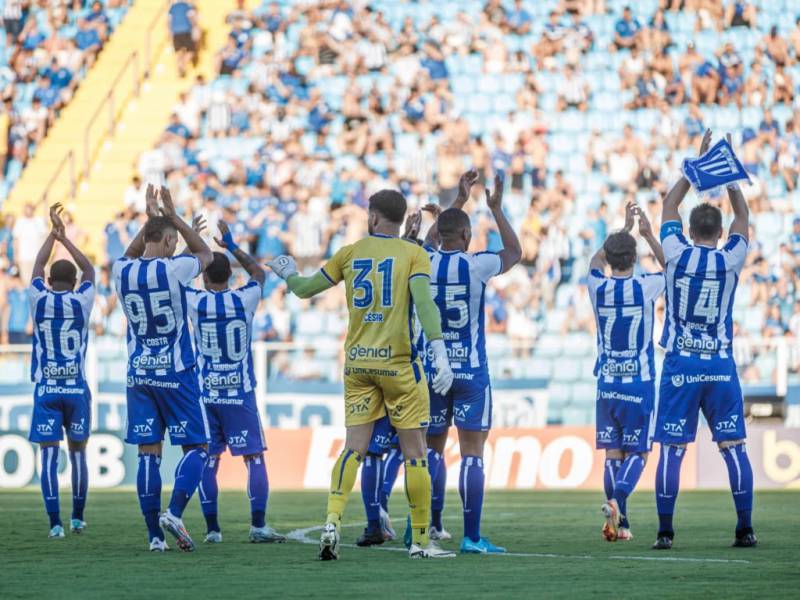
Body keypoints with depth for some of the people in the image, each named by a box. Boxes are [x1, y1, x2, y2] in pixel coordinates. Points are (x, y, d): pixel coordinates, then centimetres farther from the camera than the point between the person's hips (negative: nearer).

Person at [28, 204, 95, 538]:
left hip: (46, 391, 0)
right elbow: (89, 271, 16)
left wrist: (54, 232, 24)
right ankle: (78, 518, 16)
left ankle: (55, 523, -10)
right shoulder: (81, 301, -2)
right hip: (77, 389, 0)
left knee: (49, 455, -3)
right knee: (77, 452, 12)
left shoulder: (39, 300, -1)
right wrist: (64, 237, 20)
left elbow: (38, 266, 17)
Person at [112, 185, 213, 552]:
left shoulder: (122, 271, -2)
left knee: (148, 452, 4)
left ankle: (154, 534, 0)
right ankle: (174, 512, -15)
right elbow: (205, 254, 8)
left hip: (139, 376, 4)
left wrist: (150, 218, 24)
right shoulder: (175, 269, -14)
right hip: (176, 373, -4)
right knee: (197, 447, 6)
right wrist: (174, 217, 11)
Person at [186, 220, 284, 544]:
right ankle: (258, 525, -6)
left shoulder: (195, 302, -7)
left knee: (208, 462, 5)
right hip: (240, 395, 0)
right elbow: (259, 273, 18)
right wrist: (231, 246, 25)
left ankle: (212, 528, 3)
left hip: (206, 395, 0)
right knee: (254, 458, 3)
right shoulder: (245, 299, -4)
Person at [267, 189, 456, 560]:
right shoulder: (413, 255, -2)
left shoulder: (351, 253, 8)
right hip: (397, 363, -3)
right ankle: (420, 541, 5)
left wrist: (288, 274, 39)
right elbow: (423, 302, -17)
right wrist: (439, 354, -21)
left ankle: (332, 522, -15)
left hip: (356, 363, 3)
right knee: (414, 452, 3)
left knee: (354, 448, 4)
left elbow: (305, 289, 16)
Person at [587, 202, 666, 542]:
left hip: (606, 385, 3)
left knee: (612, 453, 7)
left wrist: (625, 230, 28)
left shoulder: (598, 287, -1)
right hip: (639, 384, -3)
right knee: (638, 453, 2)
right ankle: (616, 499, -23)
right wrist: (648, 235, 14)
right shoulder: (645, 287, -9)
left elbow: (597, 260, 23)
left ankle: (619, 522, 3)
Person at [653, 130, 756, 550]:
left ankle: (665, 531, -5)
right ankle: (745, 528, 2)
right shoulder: (730, 259, -2)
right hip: (720, 365, 1)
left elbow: (669, 206, 11)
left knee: (672, 448, -2)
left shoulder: (677, 254, -4)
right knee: (733, 446, 4)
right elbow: (742, 216, 15)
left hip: (680, 365, -1)